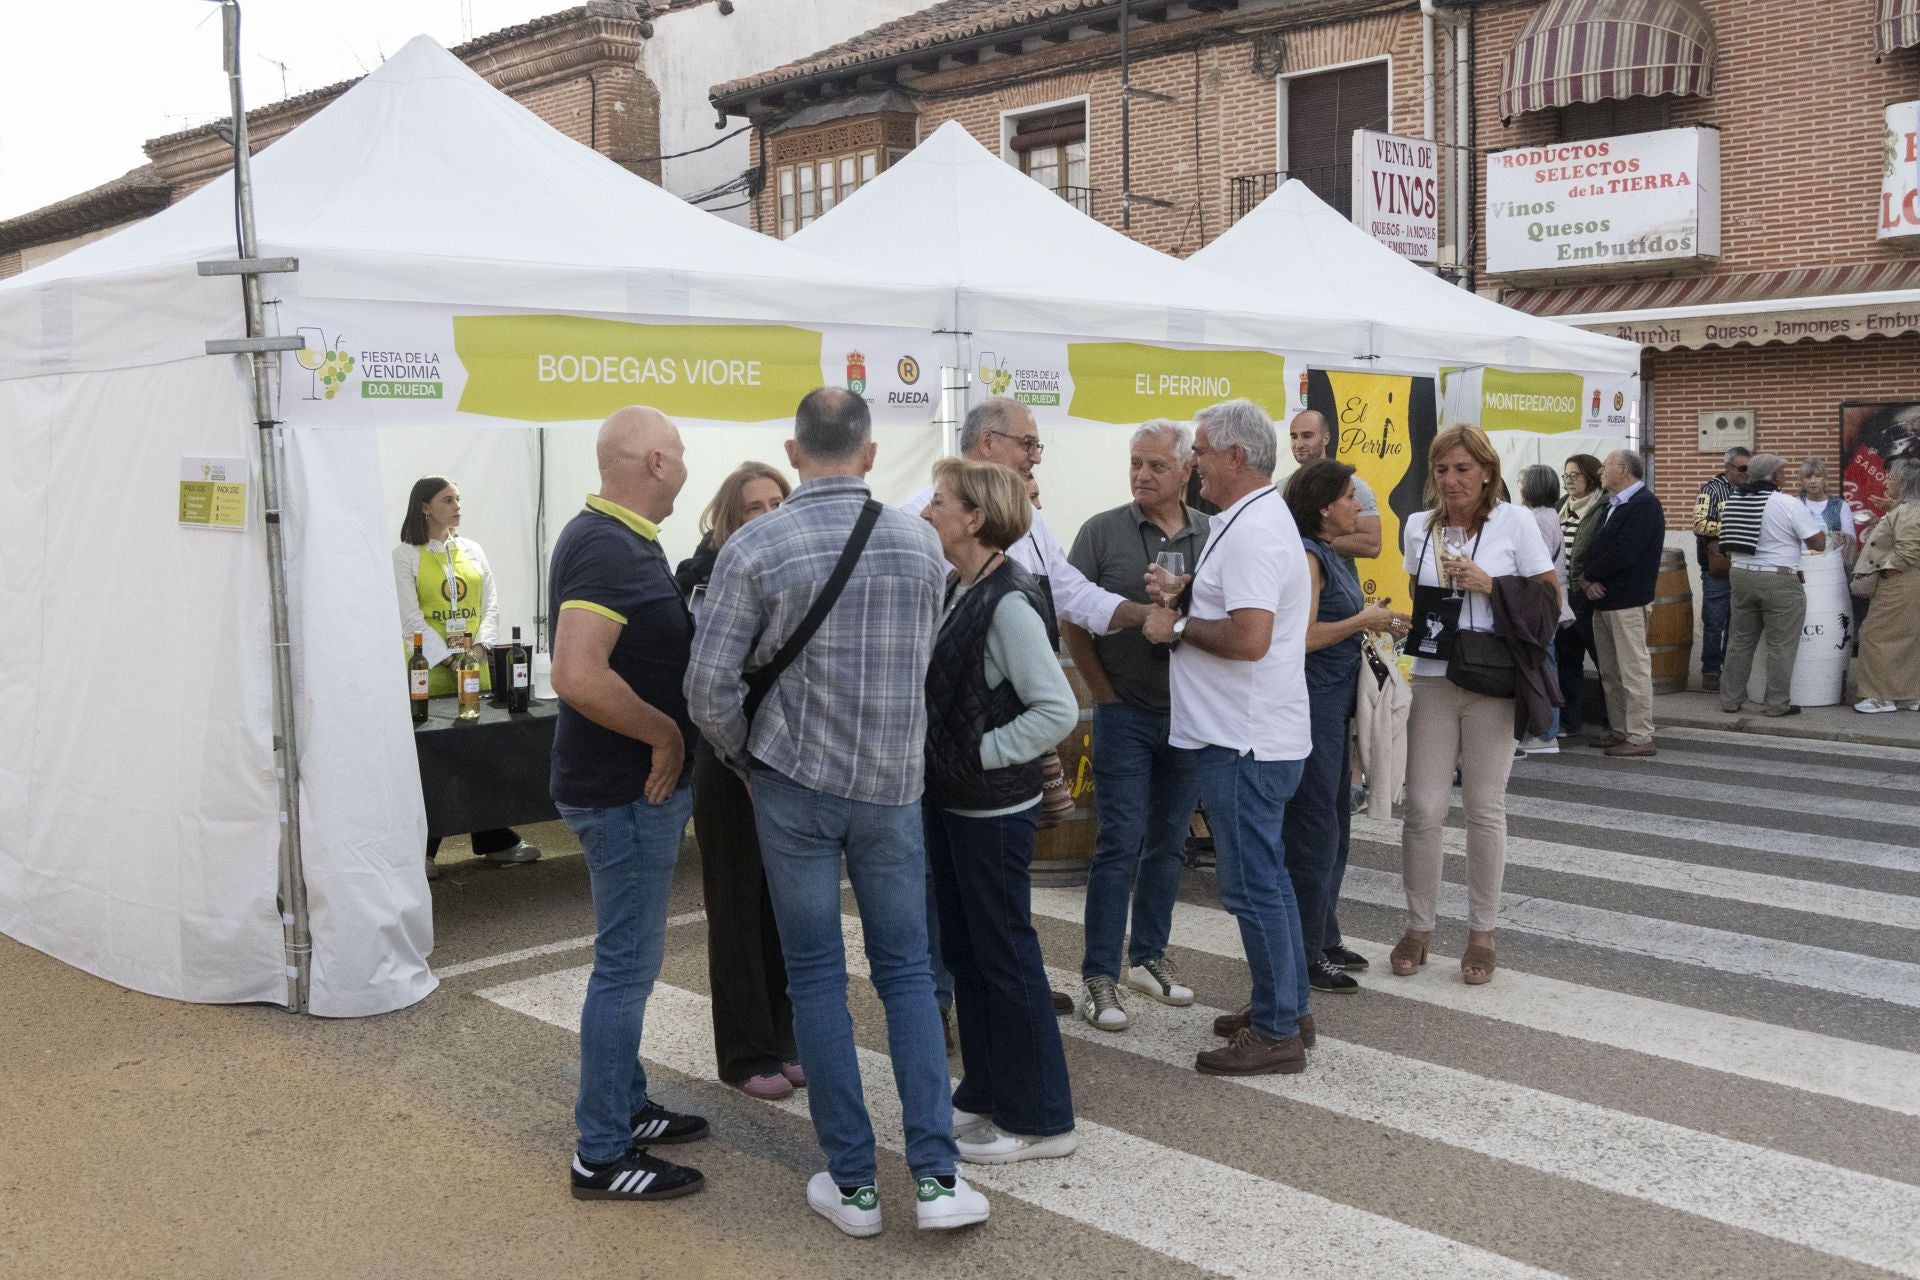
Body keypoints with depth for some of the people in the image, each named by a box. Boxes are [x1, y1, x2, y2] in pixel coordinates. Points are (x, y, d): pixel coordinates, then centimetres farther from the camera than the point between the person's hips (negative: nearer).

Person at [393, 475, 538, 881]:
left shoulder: (472, 550, 13)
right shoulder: (405, 556, -1)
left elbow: (490, 606, 9)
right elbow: (410, 617, -9)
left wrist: (480, 646, -9)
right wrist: (449, 657, -18)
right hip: (429, 670, -4)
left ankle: (495, 840, 17)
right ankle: (420, 850, 8)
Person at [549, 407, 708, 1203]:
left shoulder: (612, 538, 10)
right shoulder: (609, 549, -21)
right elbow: (579, 677, -31)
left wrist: (665, 735, 14)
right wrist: (665, 734, -20)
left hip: (632, 784, 10)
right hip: (629, 788, -10)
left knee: (631, 956, 19)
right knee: (626, 964, -2)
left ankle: (627, 1107, 32)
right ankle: (602, 1155, 9)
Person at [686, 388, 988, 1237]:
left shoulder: (755, 548, -11)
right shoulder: (921, 544, -2)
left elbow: (710, 684, -12)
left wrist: (742, 757, 6)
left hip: (793, 785, -2)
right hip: (893, 785, 2)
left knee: (816, 978, 7)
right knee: (906, 972, 11)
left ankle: (852, 1183, 13)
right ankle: (935, 1175, 7)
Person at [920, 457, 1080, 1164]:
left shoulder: (1007, 602, -19)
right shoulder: (955, 591, 7)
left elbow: (1057, 709, -24)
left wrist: (985, 753, -18)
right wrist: (938, 762, 5)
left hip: (994, 809, -9)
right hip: (948, 801, 9)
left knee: (1006, 954, 0)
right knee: (962, 948, 16)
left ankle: (1039, 1119, 13)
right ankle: (985, 1092, 31)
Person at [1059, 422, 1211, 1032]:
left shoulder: (1211, 536, 3)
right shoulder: (1102, 532, -4)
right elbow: (1070, 620, -3)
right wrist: (1104, 692, -5)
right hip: (1125, 713, -3)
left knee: (1168, 841, 13)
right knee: (1120, 843, -4)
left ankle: (1149, 956, 27)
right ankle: (1099, 975, 4)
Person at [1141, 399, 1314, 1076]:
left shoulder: (1251, 531, -19)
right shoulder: (1255, 518, 15)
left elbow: (1250, 637, -29)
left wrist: (1179, 627, -15)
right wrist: (1187, 592, 9)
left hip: (1244, 741, -11)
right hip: (1255, 734, 11)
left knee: (1252, 883, -3)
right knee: (1267, 875, 18)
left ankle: (1276, 1033, 7)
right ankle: (1288, 1007, 30)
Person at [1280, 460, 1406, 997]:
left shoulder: (1331, 555, 15)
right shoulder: (1306, 556, -15)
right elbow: (1303, 637, -23)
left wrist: (1377, 622, 9)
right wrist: (1363, 620, -13)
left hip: (1333, 707, 10)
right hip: (1311, 706, -10)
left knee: (1334, 823, 16)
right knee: (1314, 828, -4)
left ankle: (1319, 939, 27)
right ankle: (1303, 956, 6)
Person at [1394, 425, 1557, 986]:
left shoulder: (1514, 522, -3)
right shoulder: (1419, 526, 7)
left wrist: (1489, 586, -15)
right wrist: (1408, 627, 2)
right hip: (1432, 679, 2)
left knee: (1485, 809, 5)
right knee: (1424, 809, 0)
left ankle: (1482, 931, 18)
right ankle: (1418, 925, 15)